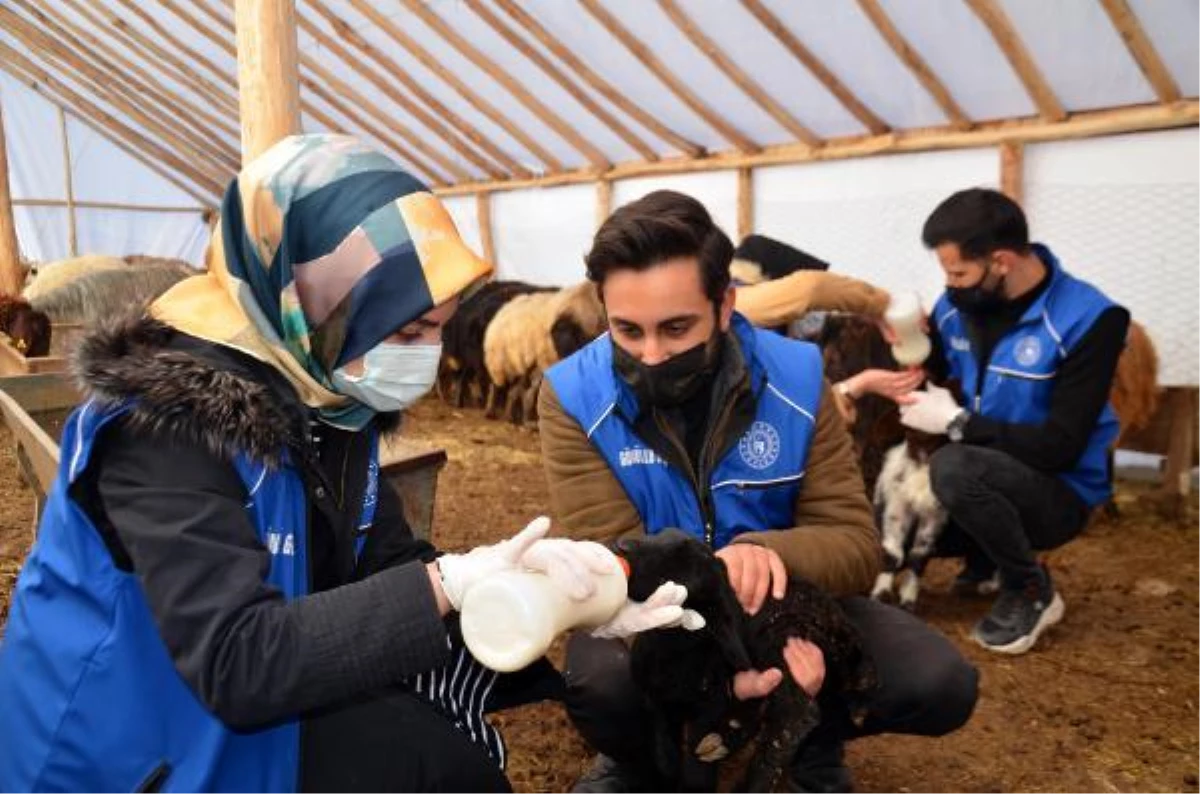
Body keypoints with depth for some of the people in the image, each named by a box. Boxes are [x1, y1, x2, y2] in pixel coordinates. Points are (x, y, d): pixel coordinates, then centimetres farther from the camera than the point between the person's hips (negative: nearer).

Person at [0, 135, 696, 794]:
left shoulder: (328, 398, -2)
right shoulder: (173, 416, -27)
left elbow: (392, 568, -4)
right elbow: (236, 662, -34)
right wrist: (449, 584, -36)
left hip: (257, 701, 7)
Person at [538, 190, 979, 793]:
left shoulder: (797, 377, -14)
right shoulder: (572, 397, -19)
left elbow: (855, 543, -13)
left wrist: (771, 552, -38)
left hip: (779, 602, 2)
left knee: (940, 682, -17)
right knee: (601, 683, -35)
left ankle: (809, 740, 17)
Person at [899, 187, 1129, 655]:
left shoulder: (1089, 320, -20)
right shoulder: (956, 306, -6)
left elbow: (1061, 447, -24)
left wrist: (956, 423, -26)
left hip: (1059, 492, -6)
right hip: (987, 478, 6)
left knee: (954, 468, -34)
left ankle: (1032, 591, -7)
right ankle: (985, 559, 19)